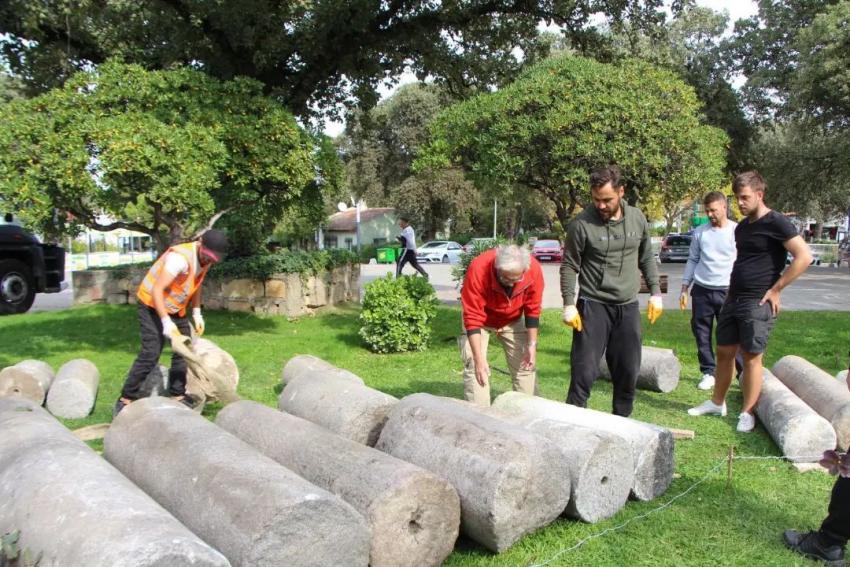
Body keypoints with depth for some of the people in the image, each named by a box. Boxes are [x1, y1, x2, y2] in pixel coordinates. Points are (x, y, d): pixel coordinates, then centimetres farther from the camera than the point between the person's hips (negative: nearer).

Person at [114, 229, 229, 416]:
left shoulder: (205, 259, -5)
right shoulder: (180, 257, -31)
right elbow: (157, 290, -32)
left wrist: (197, 313, 2)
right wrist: (166, 321, -36)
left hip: (176, 308, 8)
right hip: (152, 305, -8)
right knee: (150, 354, -13)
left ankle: (177, 395, 17)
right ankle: (125, 399, -3)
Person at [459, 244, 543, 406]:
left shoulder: (534, 269, -30)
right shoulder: (478, 269, -39)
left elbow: (532, 311, -13)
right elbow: (472, 318, -34)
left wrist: (532, 345, -14)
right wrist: (479, 359, -36)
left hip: (512, 320, 3)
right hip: (481, 320, -2)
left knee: (525, 365, 3)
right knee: (474, 367, -12)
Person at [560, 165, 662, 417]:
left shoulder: (637, 218, 2)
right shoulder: (582, 223, -11)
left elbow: (647, 259, 13)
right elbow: (569, 267, -6)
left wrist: (655, 292, 9)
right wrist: (569, 304, -10)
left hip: (628, 306, 4)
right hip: (593, 306, -4)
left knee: (628, 371, 11)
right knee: (584, 371, -5)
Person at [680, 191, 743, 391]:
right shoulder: (700, 232, 6)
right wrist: (684, 289, 11)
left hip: (727, 291, -3)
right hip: (701, 291, 3)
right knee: (701, 333, 7)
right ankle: (708, 372, 18)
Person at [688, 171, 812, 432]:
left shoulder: (776, 223, -11)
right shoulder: (741, 227, 13)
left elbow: (804, 257, -16)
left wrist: (775, 289, -14)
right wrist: (731, 292, 15)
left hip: (758, 303, -8)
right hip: (733, 300, 8)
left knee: (751, 357, -1)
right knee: (724, 352, 12)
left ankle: (747, 413, 11)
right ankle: (717, 403, 26)